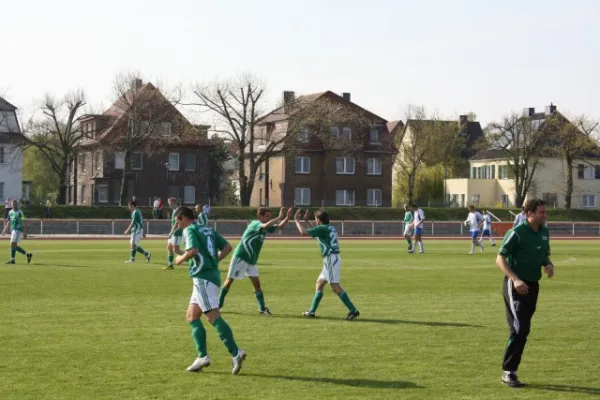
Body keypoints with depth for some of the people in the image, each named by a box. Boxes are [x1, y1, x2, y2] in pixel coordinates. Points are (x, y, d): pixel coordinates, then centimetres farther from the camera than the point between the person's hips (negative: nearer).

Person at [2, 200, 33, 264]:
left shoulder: (19, 212, -11)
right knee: (14, 246, 10)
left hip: (18, 230, -8)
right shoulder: (10, 212, 12)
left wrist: (25, 233, -18)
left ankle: (12, 259, -8)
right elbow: (9, 222, 24)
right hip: (13, 230, 8)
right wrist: (5, 230, 17)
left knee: (13, 244, -14)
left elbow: (24, 223, -14)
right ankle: (27, 254, 21)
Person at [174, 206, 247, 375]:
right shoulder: (208, 229, 19)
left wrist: (181, 259, -4)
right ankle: (202, 356, 8)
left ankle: (236, 353, -22)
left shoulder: (190, 230, -6)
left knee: (214, 317, -14)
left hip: (203, 277, -9)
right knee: (192, 316, 14)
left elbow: (193, 250, -22)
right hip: (212, 275, 9)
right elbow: (227, 247, 17)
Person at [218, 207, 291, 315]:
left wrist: (288, 217, -5)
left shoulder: (265, 228, 7)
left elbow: (280, 226, 11)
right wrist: (279, 217, -36)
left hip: (251, 260, 7)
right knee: (229, 280, 1)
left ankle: (262, 308, 1)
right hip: (240, 257, -7)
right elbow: (266, 225, -38)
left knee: (256, 283, 0)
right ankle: (219, 303, 12)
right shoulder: (255, 224, -16)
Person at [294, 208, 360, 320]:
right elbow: (315, 232, 39)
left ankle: (353, 310, -16)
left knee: (335, 286, -13)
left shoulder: (323, 228, -9)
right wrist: (306, 221, 40)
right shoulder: (330, 228, 17)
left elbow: (303, 232, -12)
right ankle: (312, 311, 21)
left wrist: (296, 220, 1)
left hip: (331, 259, -10)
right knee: (319, 283, 16)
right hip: (331, 259, 10)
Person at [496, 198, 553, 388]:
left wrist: (548, 264, -3)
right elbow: (500, 259, -14)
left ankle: (510, 369, 21)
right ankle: (508, 372, -7)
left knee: (521, 329, 12)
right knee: (520, 328, -15)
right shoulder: (517, 233, -14)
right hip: (516, 285, -7)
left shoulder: (544, 232, 7)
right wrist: (515, 279, -26)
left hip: (532, 285, 7)